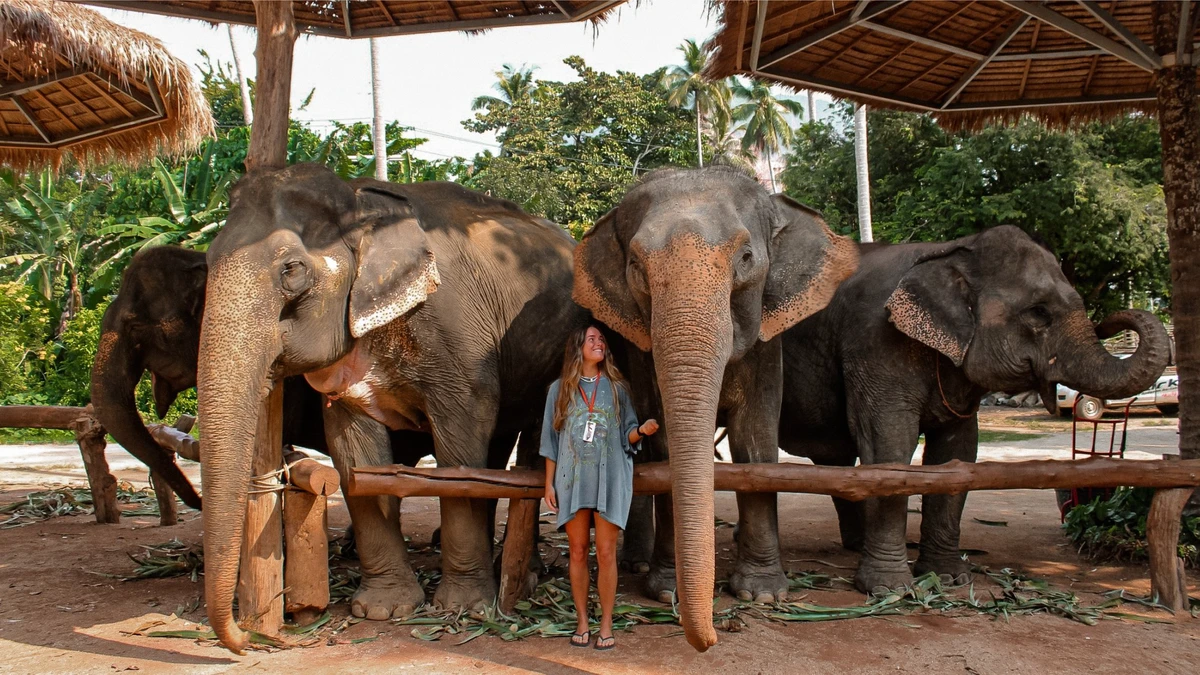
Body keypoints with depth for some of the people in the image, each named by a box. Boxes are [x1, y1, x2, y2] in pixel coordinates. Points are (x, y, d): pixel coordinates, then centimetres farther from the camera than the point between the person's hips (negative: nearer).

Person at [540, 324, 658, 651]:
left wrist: (642, 430, -14)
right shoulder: (560, 389, 8)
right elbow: (551, 440, 9)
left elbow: (626, 436, 9)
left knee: (606, 552, -3)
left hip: (609, 479, -1)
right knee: (578, 552, 4)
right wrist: (549, 483, 4)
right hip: (572, 479, 1)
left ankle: (606, 624, 5)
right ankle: (582, 622, 14)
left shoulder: (615, 387, 8)